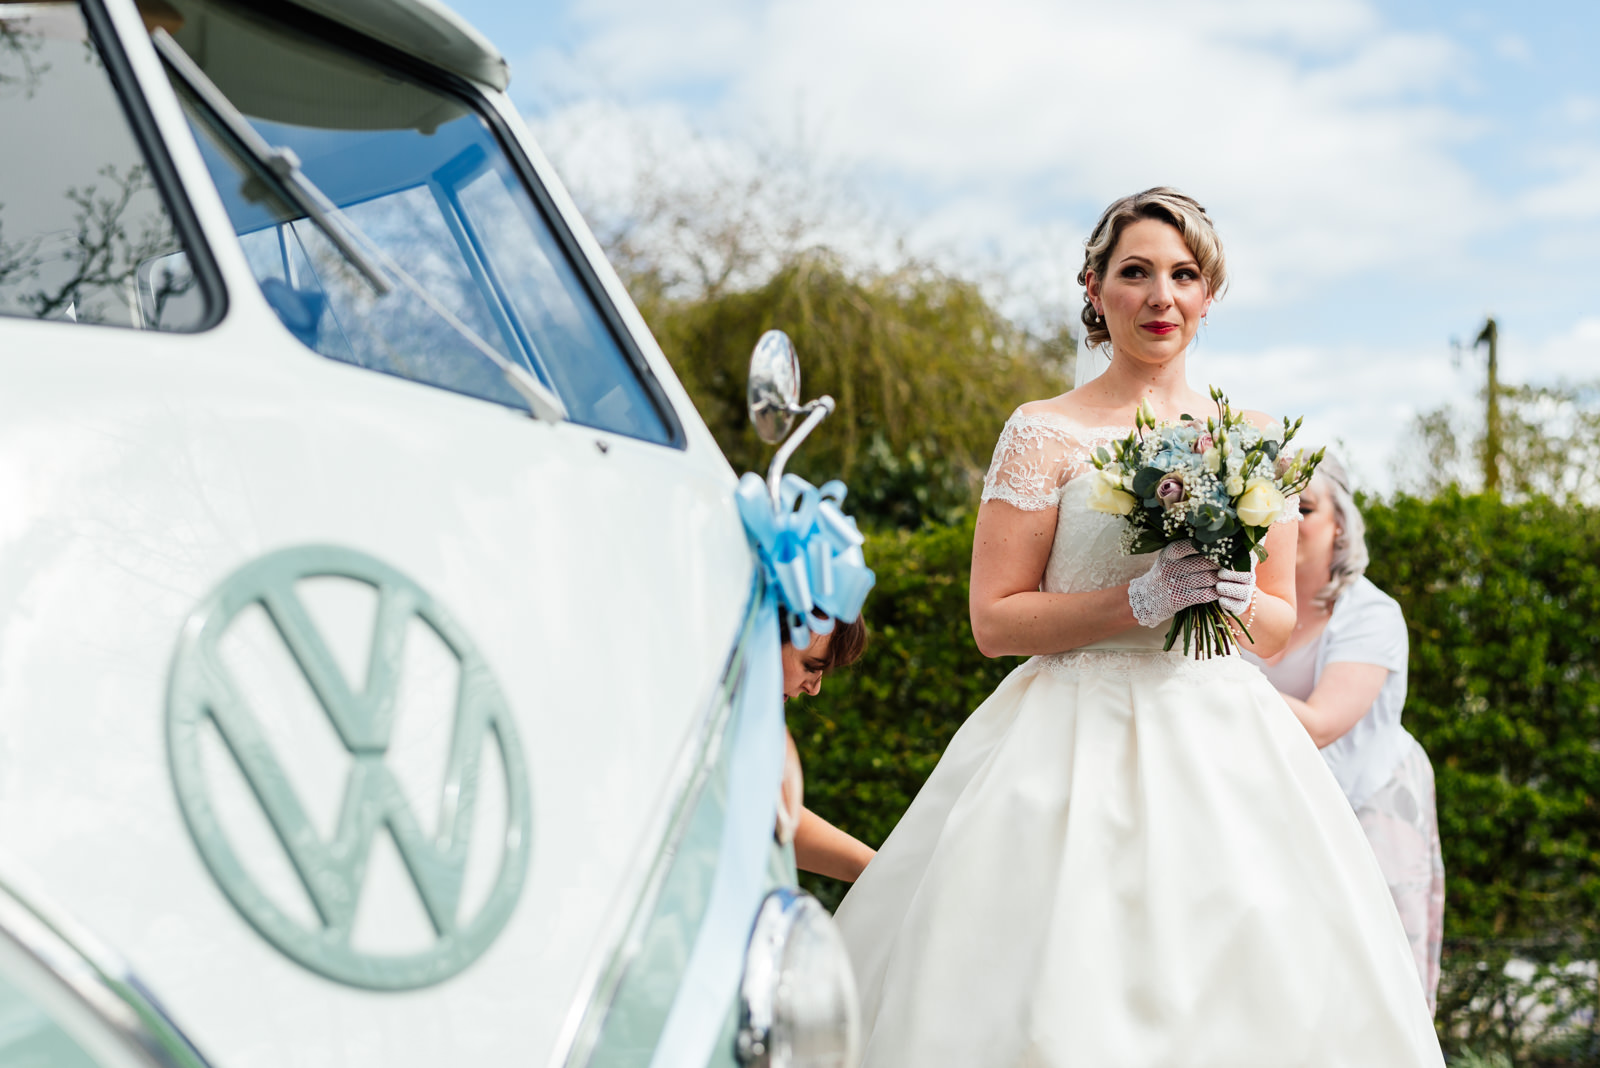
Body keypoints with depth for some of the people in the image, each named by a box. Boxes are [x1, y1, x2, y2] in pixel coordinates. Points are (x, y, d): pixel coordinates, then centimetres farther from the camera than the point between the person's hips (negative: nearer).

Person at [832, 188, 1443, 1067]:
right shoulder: (1046, 433, -1)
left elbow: (1280, 626, 15)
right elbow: (994, 621, -5)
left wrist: (1238, 598, -7)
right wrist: (1140, 601, -15)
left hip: (1224, 746, 4)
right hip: (1079, 750, -4)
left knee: (1253, 986, 1)